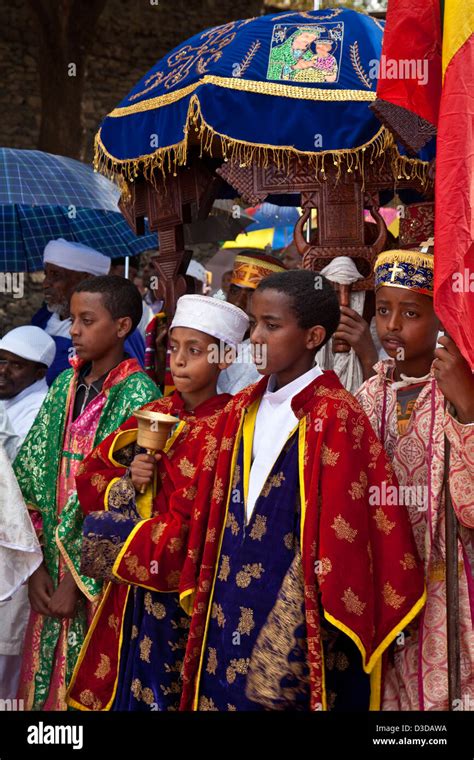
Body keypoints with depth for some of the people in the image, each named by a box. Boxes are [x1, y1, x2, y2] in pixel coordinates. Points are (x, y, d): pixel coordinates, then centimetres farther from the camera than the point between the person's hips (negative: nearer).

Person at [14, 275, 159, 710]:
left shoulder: (138, 396, -12)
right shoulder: (65, 385, 7)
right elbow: (29, 476, 6)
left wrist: (79, 581, -13)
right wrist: (37, 566, -2)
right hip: (52, 573, 5)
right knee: (45, 682, 11)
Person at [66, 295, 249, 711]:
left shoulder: (223, 428, -14)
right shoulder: (157, 413, 7)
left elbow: (185, 527, -18)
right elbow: (92, 474, 8)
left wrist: (112, 540, -11)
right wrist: (128, 483, -12)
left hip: (174, 590, -6)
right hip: (133, 586, 6)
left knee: (156, 691, 5)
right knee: (117, 686, 13)